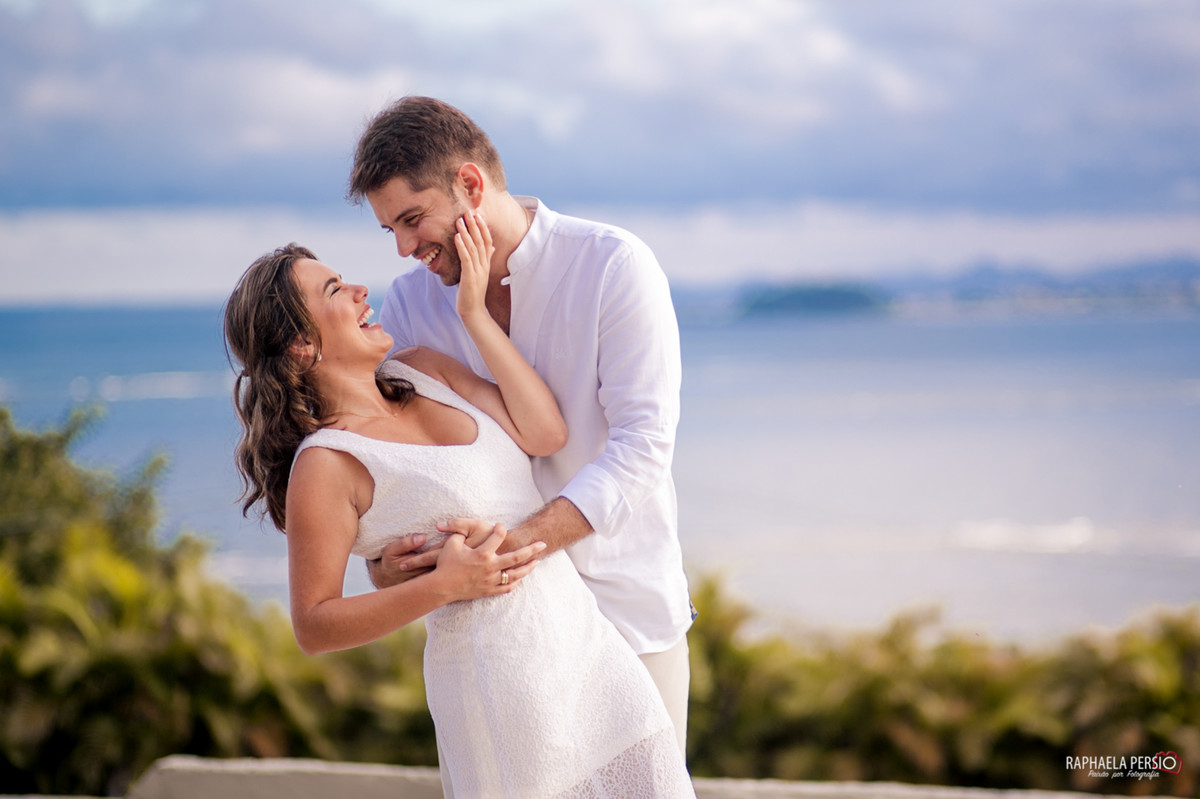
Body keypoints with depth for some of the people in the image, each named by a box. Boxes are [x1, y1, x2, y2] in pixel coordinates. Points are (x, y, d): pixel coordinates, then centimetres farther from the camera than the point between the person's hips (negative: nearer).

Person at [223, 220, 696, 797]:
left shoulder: (422, 371, 9)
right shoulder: (326, 463, -12)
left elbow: (545, 433, -2)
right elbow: (312, 626, -11)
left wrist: (475, 314, -2)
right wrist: (443, 584, -20)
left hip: (586, 636, 7)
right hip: (498, 675, -7)